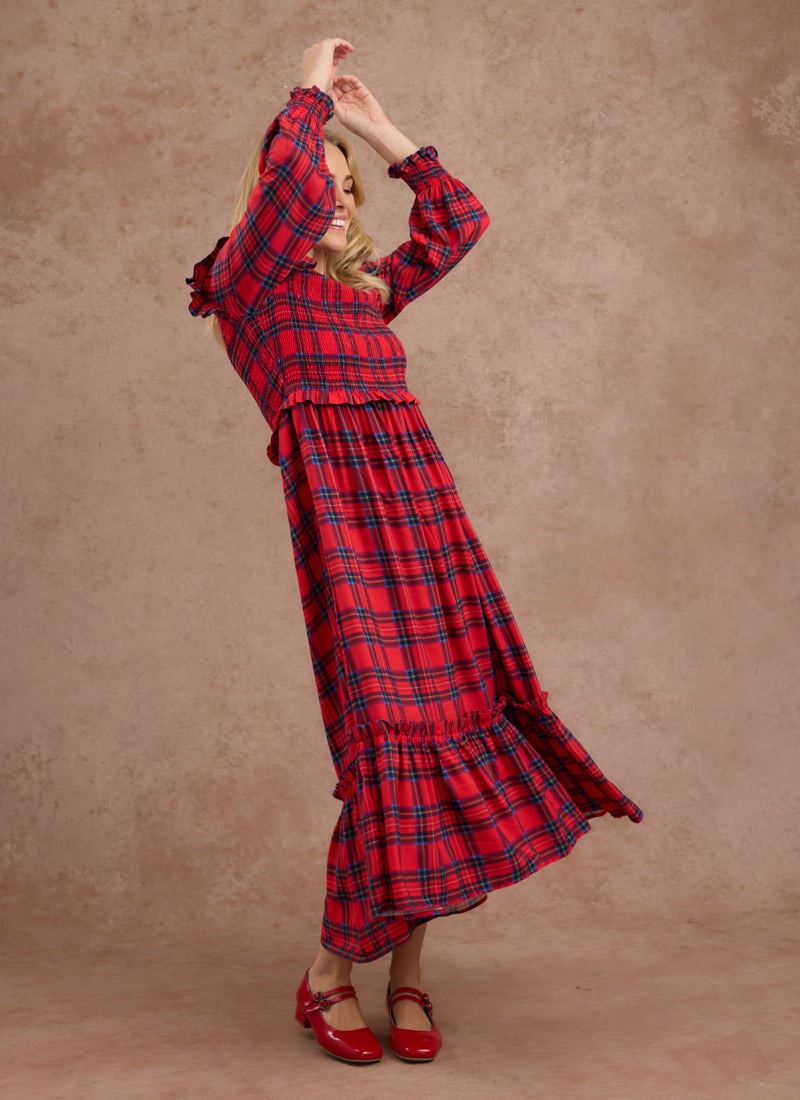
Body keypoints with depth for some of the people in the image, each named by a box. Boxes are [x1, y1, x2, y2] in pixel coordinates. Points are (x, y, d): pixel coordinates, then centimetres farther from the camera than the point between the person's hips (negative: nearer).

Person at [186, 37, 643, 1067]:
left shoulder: (366, 285, 27)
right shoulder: (248, 280, 8)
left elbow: (460, 219, 32)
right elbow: (290, 185, -11)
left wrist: (379, 130, 31)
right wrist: (311, 89, 4)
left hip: (420, 498, 7)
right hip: (341, 507, -6)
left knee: (454, 711, -2)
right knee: (390, 729, -13)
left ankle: (407, 970, 8)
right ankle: (329, 974, 3)